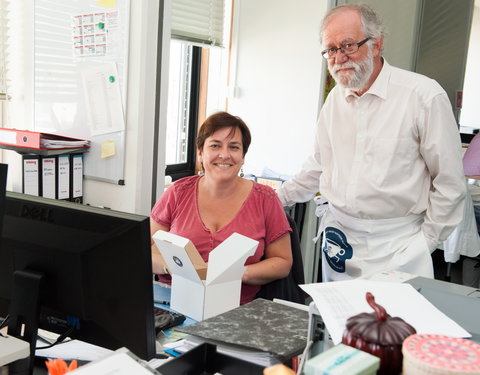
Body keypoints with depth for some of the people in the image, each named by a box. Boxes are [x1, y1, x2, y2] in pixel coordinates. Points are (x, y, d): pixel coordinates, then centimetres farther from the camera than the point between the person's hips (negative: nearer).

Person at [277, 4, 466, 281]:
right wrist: (276, 199, 20)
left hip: (397, 247, -5)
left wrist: (425, 242, -4)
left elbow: (450, 184, -6)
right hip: (340, 240, 5)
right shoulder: (335, 99, 8)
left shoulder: (424, 96, -10)